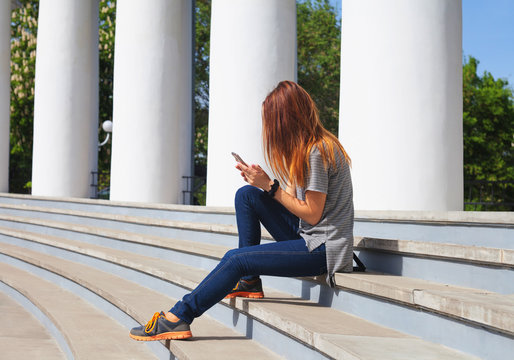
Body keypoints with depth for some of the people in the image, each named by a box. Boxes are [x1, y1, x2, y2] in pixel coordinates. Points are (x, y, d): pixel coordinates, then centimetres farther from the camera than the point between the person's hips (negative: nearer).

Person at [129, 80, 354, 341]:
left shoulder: (317, 152, -18)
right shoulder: (311, 145, 12)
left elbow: (312, 214, -18)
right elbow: (298, 199, 11)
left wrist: (270, 186, -13)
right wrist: (260, 180, 1)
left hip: (324, 250, -10)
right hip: (307, 236, 10)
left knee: (235, 259, -16)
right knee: (247, 195, 6)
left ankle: (176, 318, -10)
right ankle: (249, 282, 8)